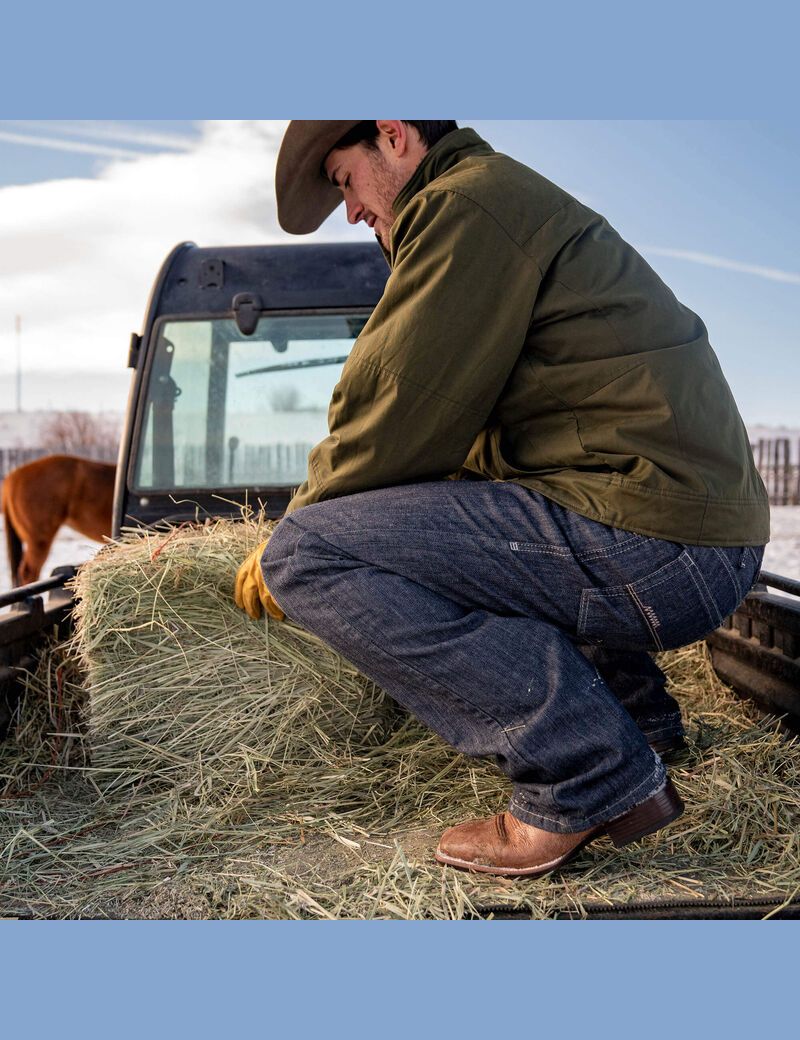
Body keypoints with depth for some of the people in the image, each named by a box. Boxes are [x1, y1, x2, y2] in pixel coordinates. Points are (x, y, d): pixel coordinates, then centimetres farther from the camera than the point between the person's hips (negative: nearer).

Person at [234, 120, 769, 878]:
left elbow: (398, 420, -11)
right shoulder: (519, 203, 26)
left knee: (305, 555, -13)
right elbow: (458, 429, 29)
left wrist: (286, 547, 6)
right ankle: (635, 712, 22)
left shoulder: (468, 203, -7)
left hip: (650, 540, -11)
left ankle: (590, 772, -11)